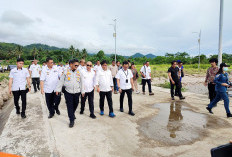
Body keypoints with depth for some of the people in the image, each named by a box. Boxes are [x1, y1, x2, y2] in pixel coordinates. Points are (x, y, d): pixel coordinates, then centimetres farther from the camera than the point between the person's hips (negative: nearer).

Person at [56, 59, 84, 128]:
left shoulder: (79, 72, 5)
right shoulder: (66, 72, -2)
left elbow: (81, 82, 10)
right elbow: (61, 81, 4)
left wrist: (82, 91, 10)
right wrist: (58, 89, 3)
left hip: (77, 92, 2)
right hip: (68, 92, -2)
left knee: (75, 105, 14)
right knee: (70, 106, 0)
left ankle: (72, 114, 44)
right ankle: (71, 120, 10)